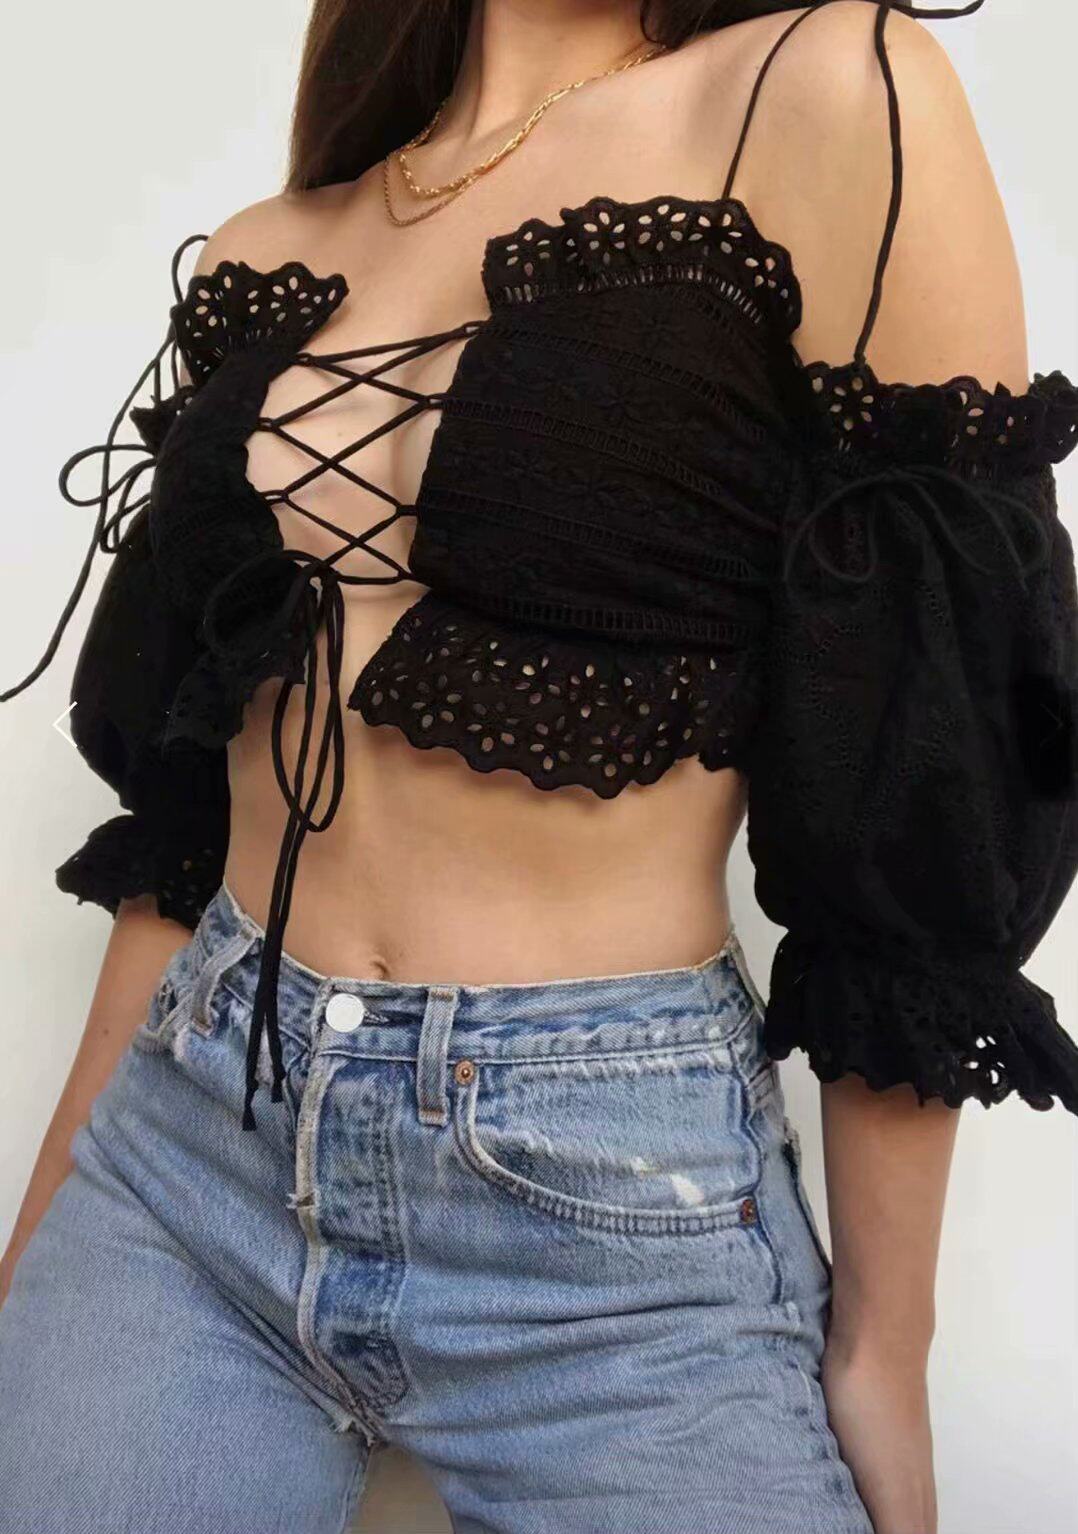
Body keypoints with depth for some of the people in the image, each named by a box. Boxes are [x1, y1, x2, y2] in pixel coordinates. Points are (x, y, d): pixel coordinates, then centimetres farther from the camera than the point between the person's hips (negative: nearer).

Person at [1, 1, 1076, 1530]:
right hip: (189, 1137, 5)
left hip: (607, 1192, -3)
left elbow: (925, 762, -9)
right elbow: (183, 787, 8)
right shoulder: (263, 259, 7)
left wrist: (884, 1343, -5)